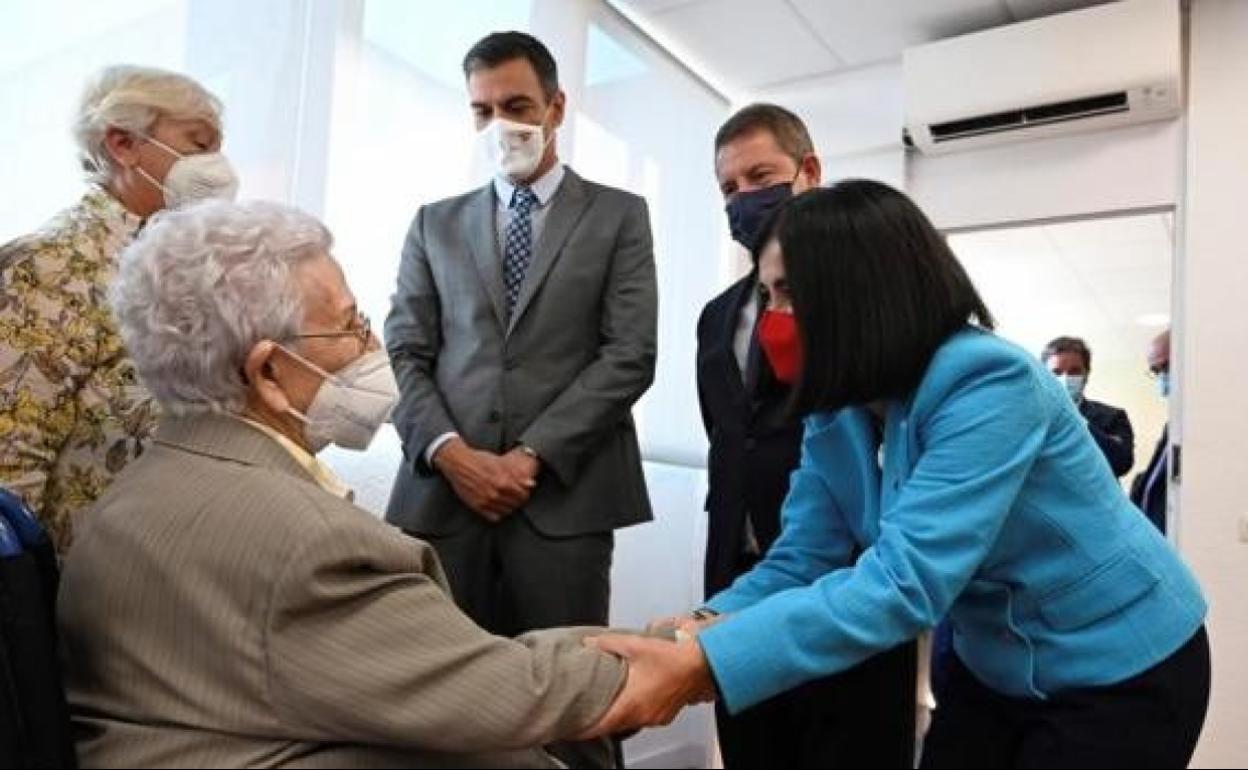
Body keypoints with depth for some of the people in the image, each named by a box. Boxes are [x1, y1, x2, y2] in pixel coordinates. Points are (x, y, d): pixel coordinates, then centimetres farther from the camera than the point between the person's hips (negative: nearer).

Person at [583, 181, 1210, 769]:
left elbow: (905, 582, -39)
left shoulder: (989, 382, -30)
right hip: (994, 668, 6)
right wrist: (703, 630, -29)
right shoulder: (836, 412, -7)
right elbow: (801, 560, -10)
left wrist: (705, 664, -44)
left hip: (1119, 670, -6)